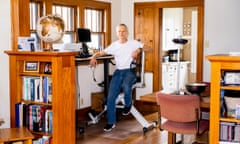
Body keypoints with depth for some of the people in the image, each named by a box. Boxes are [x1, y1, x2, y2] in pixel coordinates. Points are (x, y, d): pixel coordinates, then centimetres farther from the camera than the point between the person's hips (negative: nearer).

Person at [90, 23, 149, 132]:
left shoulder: (133, 43, 6)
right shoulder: (114, 45, 14)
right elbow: (101, 53, 10)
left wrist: (138, 50, -19)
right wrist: (94, 57, -11)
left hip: (130, 71, -3)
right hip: (118, 71, 3)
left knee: (126, 86, -36)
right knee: (111, 97, -11)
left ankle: (128, 104, -2)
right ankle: (111, 122, 2)